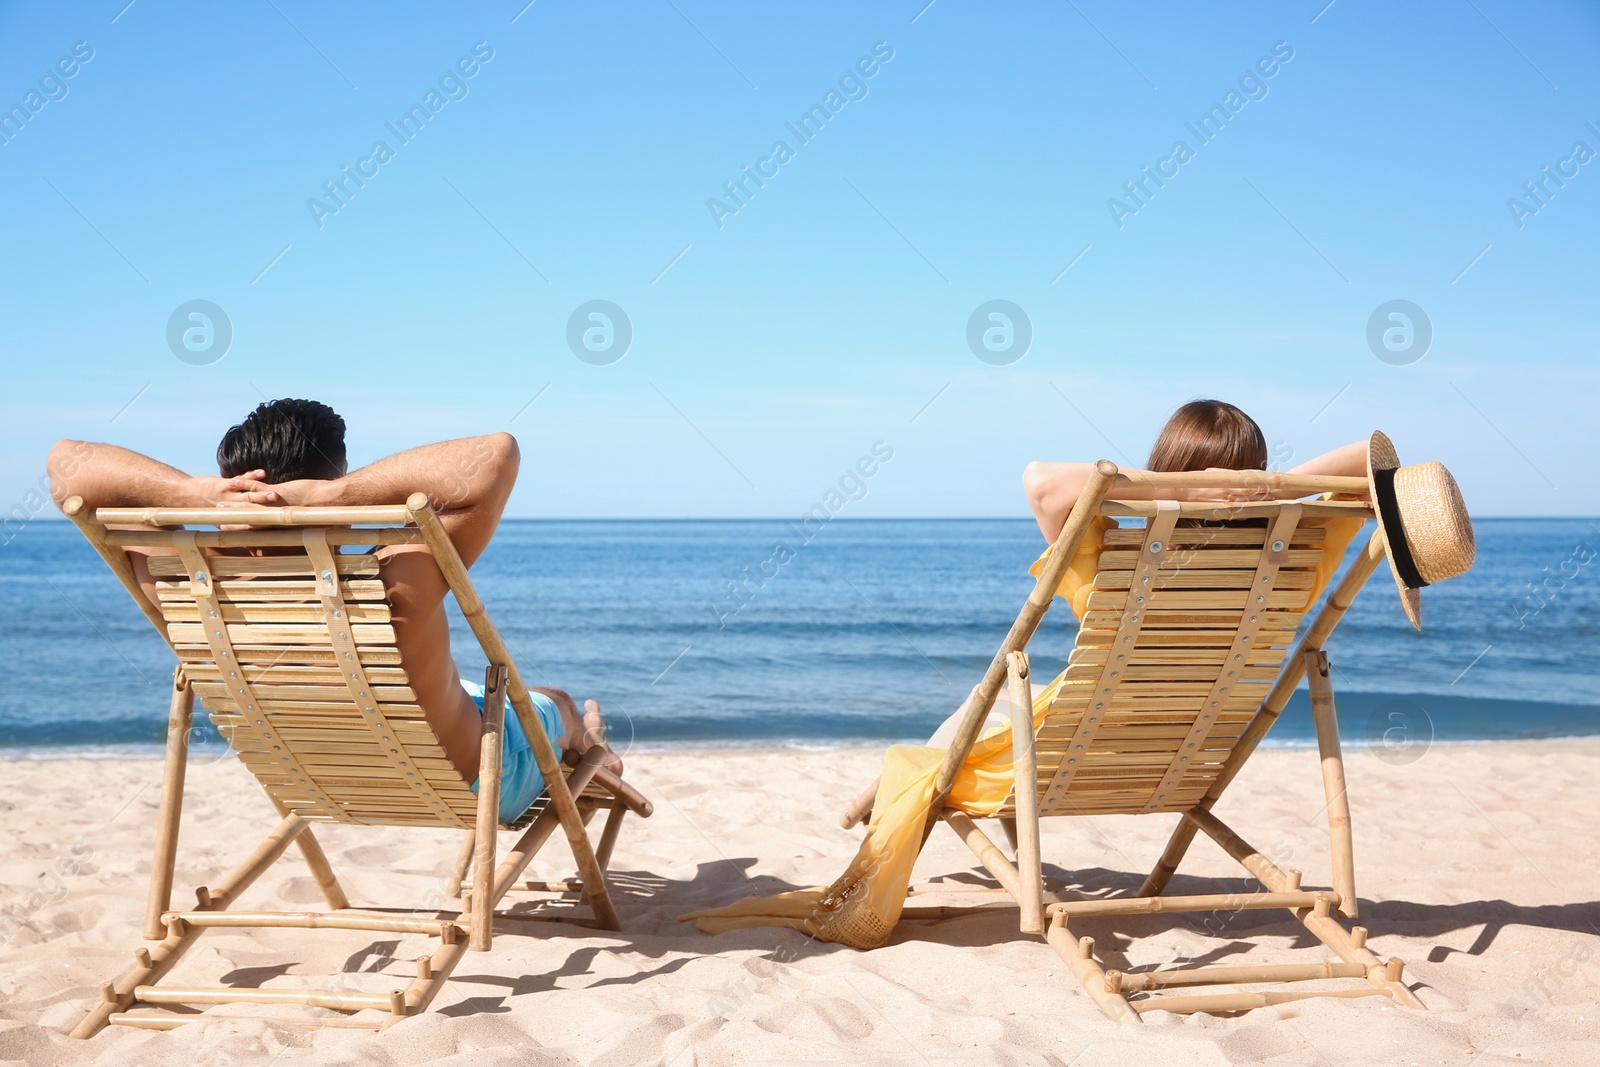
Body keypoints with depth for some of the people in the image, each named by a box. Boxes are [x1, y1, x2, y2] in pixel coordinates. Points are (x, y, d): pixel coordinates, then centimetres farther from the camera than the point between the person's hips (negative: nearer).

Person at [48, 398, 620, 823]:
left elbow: (65, 461, -24)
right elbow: (496, 455, -50)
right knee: (556, 702, 31)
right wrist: (340, 493, -50)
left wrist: (197, 492, -41)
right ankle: (585, 747, 67)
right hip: (483, 786, -4)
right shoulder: (396, 591, -45)